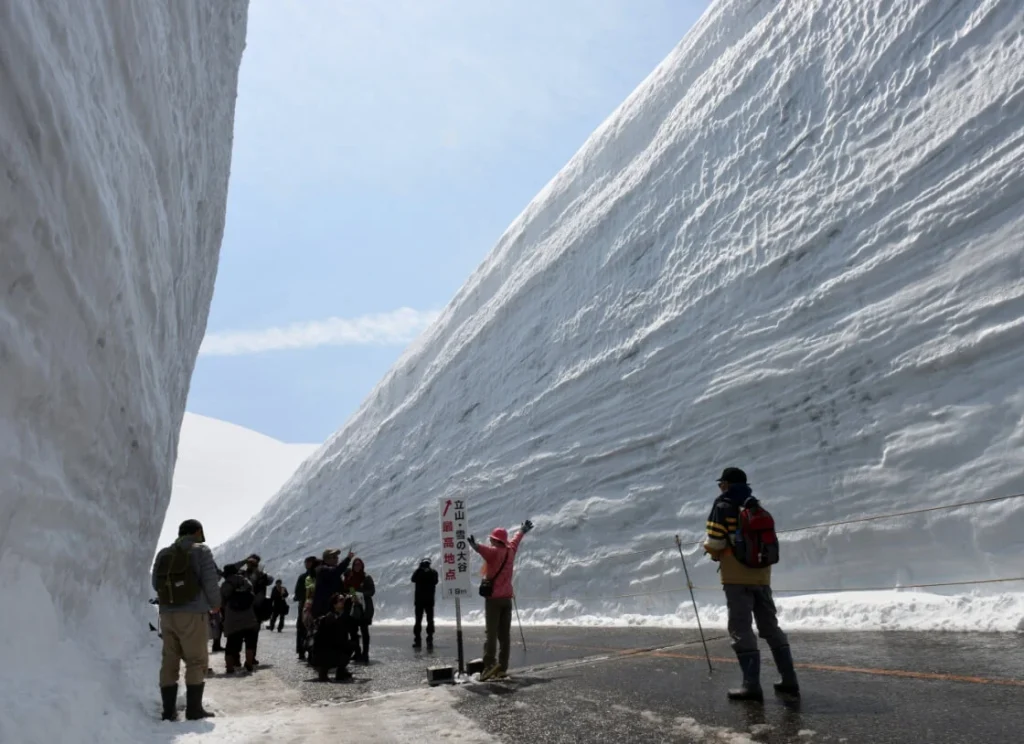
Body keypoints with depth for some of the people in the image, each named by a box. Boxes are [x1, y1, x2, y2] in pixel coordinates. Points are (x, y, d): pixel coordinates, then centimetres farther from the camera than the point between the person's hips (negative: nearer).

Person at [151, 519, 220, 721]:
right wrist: (215, 604, 5)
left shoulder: (163, 554, 9)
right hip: (193, 614, -5)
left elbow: (156, 584, 12)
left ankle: (169, 710, 15)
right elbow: (210, 581, -10)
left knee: (169, 661, 12)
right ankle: (194, 708, 2)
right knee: (196, 661, 2)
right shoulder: (200, 551, -6)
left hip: (167, 613, 5)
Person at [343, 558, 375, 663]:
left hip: (364, 608, -4)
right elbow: (345, 590, 9)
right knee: (353, 631, 3)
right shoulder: (349, 577, 7)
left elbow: (372, 591, -8)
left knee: (364, 631, -3)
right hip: (352, 608, 4)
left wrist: (360, 595, -19)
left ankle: (365, 654, -2)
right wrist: (350, 595, -11)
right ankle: (357, 653, 14)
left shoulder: (367, 578, -4)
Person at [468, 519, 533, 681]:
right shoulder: (510, 550, 10)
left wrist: (475, 545, -56)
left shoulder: (494, 552, -10)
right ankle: (502, 668, 7)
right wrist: (523, 531, 52)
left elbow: (484, 549, -35)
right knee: (504, 634, 7)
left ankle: (490, 665, -18)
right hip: (507, 598, 6)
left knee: (491, 632, -9)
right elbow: (515, 541, 32)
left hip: (493, 598, -6)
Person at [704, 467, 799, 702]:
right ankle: (789, 680, 17)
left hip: (737, 578, -7)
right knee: (771, 627, 15)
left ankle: (752, 684, -6)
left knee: (741, 629, -2)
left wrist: (712, 551, 9)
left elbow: (715, 544, -12)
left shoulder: (724, 506, -6)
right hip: (762, 576, 7)